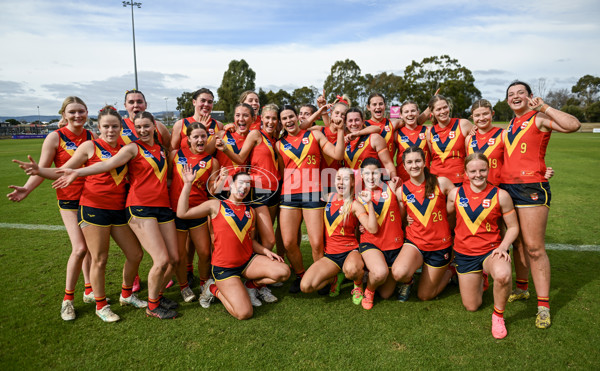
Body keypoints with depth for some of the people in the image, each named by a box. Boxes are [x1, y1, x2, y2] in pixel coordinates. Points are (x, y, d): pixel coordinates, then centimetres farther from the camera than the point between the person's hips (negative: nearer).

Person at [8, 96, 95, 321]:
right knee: (80, 248, -11)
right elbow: (42, 169, -7)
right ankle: (68, 298, 9)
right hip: (69, 199, -4)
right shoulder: (55, 138, -7)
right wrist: (26, 189, -21)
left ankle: (89, 291, 29)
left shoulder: (92, 137, 3)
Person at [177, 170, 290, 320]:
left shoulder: (250, 211, 12)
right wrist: (187, 184, -9)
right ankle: (215, 290, 12)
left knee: (283, 272, -17)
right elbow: (182, 213, -8)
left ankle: (253, 284, 11)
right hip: (224, 267, -5)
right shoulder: (216, 205, -1)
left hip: (248, 261, 5)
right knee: (244, 313, -16)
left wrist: (266, 251, 0)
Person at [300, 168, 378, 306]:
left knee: (351, 269, -42)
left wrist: (369, 203, -25)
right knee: (305, 286, -17)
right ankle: (337, 276, 12)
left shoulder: (355, 205, -6)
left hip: (350, 250, -4)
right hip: (330, 254, 4)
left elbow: (372, 229, -20)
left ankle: (358, 286, -2)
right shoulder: (329, 197, 7)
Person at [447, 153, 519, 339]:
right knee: (471, 307, 8)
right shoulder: (455, 194, -2)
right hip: (464, 253, 2)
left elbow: (513, 227, -1)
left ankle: (498, 315, -8)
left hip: (491, 250, -2)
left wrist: (503, 246, -17)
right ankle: (477, 278, 41)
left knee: (503, 275, -39)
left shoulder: (500, 195, -7)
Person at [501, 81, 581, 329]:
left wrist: (544, 107, -14)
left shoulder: (539, 119, -2)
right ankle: (522, 288, 28)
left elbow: (573, 125, -20)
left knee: (534, 247, -8)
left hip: (531, 187, -6)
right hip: (507, 187, 7)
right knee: (518, 243, 14)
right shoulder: (510, 125, 18)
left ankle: (543, 305, 0)